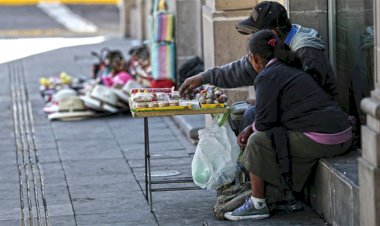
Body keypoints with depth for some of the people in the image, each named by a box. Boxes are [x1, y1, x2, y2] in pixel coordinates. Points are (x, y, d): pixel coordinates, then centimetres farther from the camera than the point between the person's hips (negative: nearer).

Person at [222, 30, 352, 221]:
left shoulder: (267, 77, -6)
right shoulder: (290, 69, 22)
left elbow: (265, 121, -9)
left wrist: (251, 130, 13)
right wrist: (251, 128, 22)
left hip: (319, 140, -10)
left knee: (257, 141, -2)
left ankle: (257, 205, 6)